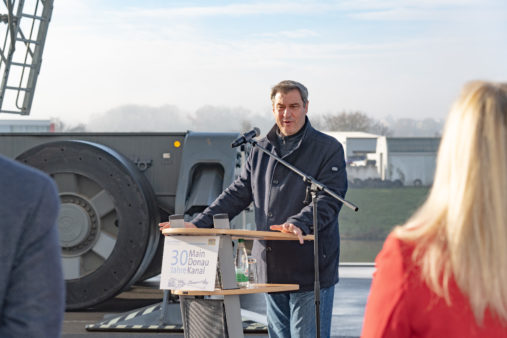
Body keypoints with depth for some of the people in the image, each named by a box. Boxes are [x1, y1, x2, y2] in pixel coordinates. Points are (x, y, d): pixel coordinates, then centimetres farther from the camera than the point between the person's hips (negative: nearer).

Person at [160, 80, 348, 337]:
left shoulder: (329, 149, -3)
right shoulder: (262, 150, 15)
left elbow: (328, 200, -13)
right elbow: (238, 194, 15)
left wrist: (299, 223, -32)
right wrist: (198, 224, 3)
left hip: (310, 274, -6)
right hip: (271, 270, 6)